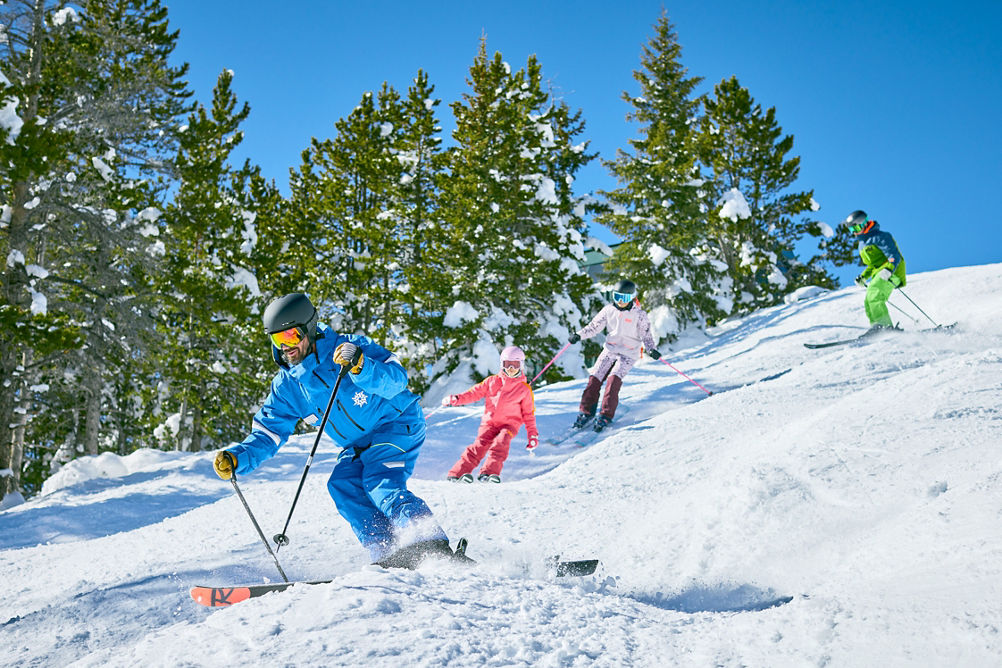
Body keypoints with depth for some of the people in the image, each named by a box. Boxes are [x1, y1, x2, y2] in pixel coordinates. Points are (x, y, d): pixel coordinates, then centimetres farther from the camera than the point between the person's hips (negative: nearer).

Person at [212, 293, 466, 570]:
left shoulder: (350, 347, -20)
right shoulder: (287, 385, -3)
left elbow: (397, 380, -30)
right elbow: (267, 435, -2)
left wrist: (361, 366, -48)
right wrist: (236, 457, -20)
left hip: (398, 424, -7)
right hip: (359, 445, 7)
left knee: (380, 482, -26)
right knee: (342, 484, -16)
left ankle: (436, 549, -30)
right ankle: (392, 557, -16)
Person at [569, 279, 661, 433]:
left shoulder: (639, 315, -6)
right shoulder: (609, 310, 3)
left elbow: (646, 335, -3)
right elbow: (594, 326, 6)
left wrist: (651, 349, -21)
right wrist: (579, 335, -9)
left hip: (628, 353, -4)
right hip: (610, 349, 4)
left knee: (614, 379, -23)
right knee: (594, 378, -8)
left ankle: (606, 416, -16)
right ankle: (587, 412, 7)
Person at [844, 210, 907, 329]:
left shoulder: (879, 236, -8)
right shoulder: (862, 245, 21)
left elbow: (895, 256, -15)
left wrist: (888, 270, -32)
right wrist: (863, 277, 17)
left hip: (890, 272, -10)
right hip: (878, 274, 10)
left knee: (874, 296, -26)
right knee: (868, 303, -1)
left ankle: (883, 325, -29)